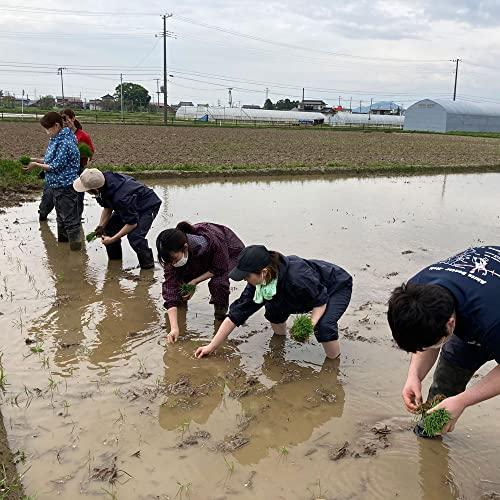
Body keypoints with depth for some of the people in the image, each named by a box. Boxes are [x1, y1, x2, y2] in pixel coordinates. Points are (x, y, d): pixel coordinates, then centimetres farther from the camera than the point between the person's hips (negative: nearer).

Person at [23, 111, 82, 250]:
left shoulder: (65, 143, -20)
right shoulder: (55, 140, 10)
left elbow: (56, 166, -20)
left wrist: (37, 165, -14)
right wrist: (36, 160, 5)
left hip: (65, 186, -10)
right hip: (56, 185, 10)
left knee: (70, 219, -3)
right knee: (61, 217, 20)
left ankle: (75, 245, 4)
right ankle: (62, 242, 32)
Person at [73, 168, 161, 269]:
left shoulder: (121, 198, -42)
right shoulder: (105, 180, -17)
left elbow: (132, 223, -30)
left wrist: (112, 239, -24)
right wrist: (101, 226, -8)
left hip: (148, 206, -9)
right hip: (130, 205, 9)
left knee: (134, 236, -27)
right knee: (109, 228, 4)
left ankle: (148, 266, -6)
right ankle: (115, 262, 21)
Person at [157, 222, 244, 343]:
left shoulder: (212, 239, -43)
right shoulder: (173, 254, -29)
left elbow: (220, 269, -26)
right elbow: (170, 287, -31)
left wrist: (195, 281, -28)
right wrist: (174, 328, -37)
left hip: (230, 253, -4)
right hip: (201, 258, 4)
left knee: (218, 282, -32)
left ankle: (221, 314, -3)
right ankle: (182, 299, 16)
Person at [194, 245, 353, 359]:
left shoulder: (297, 277, -42)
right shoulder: (258, 283, -19)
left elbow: (321, 300, -25)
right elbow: (235, 315, -14)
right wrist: (211, 347, -12)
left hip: (338, 286, -6)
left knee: (324, 324, -30)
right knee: (274, 308, -6)